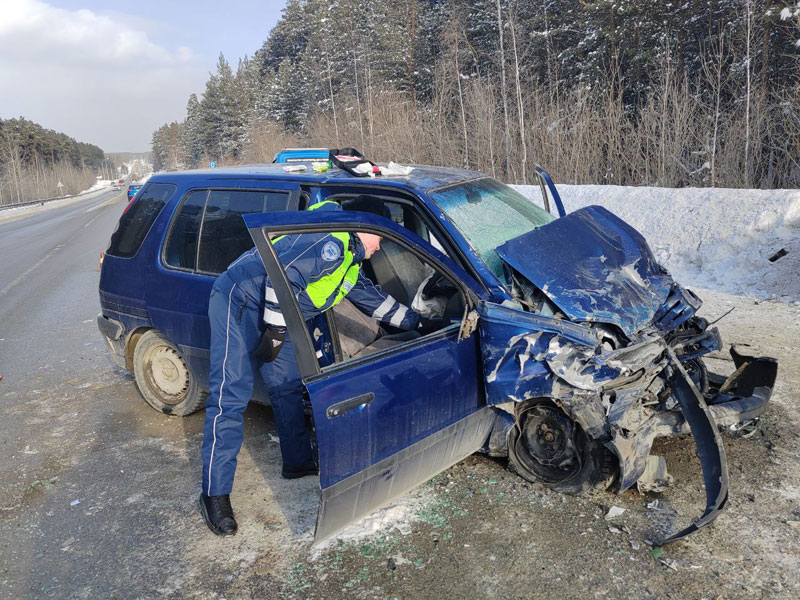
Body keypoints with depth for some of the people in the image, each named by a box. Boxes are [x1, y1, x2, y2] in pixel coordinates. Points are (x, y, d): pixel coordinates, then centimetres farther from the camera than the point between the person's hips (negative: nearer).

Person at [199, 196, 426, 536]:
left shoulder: (350, 263, 15)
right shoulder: (332, 240, -19)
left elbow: (374, 299, 23)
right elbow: (285, 271, -28)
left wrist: (417, 323, 24)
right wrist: (276, 330, -25)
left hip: (274, 316, 10)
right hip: (240, 301, -10)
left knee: (287, 387, 12)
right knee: (230, 397, -12)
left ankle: (298, 462, 26)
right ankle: (215, 493, -7)